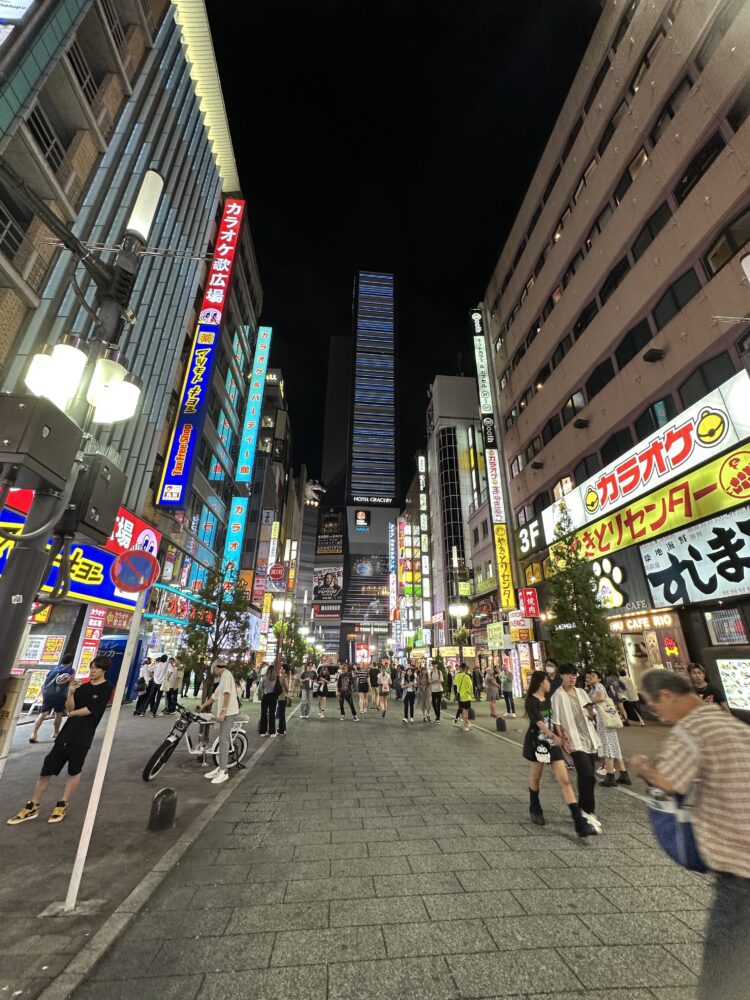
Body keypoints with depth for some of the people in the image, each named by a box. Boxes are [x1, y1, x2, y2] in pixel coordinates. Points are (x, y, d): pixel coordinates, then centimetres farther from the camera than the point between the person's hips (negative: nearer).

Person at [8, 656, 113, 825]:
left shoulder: (107, 688, -8)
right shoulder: (83, 686, 9)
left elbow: (90, 710, -11)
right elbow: (69, 707, 4)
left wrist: (71, 713, 4)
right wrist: (71, 692, -12)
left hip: (83, 736, -5)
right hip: (67, 733, 5)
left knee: (74, 771, 6)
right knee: (46, 769, 7)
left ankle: (62, 806, 24)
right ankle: (32, 807, 24)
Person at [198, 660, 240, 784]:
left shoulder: (226, 673, -8)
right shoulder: (223, 678, 23)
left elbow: (227, 694, -19)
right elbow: (215, 696, 30)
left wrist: (223, 711, -22)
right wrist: (202, 706, 38)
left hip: (228, 712, -10)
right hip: (225, 712, 10)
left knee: (223, 740, -8)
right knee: (223, 740, 12)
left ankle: (223, 772, -4)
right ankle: (221, 767, 19)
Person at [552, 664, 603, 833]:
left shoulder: (581, 692, 9)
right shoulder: (558, 696, -9)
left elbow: (591, 716, 15)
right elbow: (556, 721, -11)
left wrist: (591, 710, -6)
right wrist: (563, 739, -17)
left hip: (590, 738, 6)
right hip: (575, 740, -6)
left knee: (588, 776, 11)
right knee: (587, 775, -14)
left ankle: (584, 809, 26)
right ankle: (588, 811, 1)